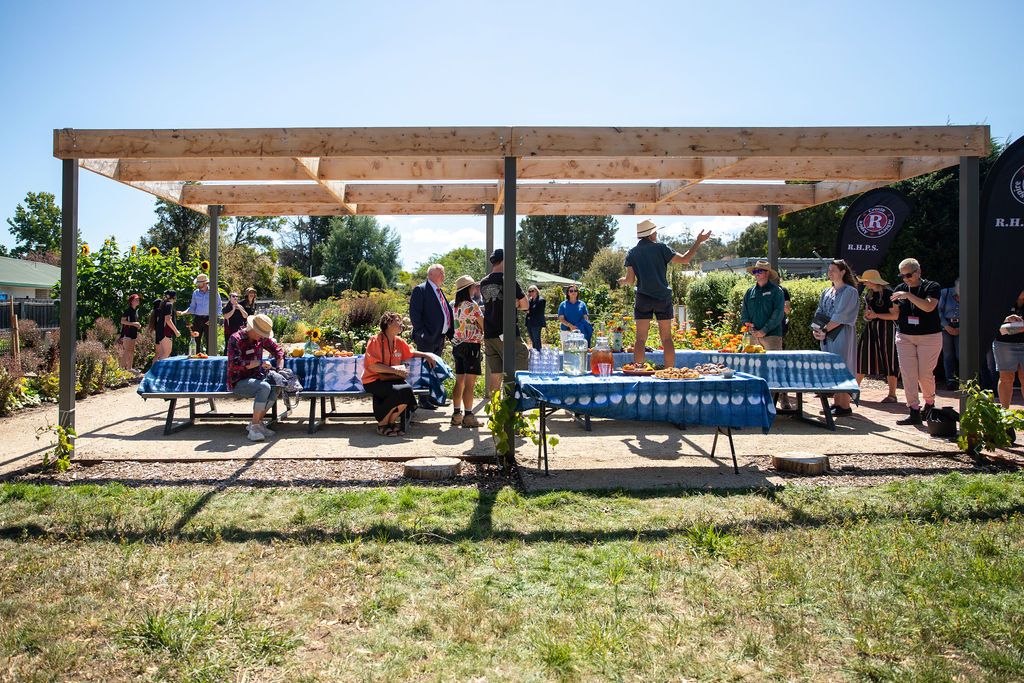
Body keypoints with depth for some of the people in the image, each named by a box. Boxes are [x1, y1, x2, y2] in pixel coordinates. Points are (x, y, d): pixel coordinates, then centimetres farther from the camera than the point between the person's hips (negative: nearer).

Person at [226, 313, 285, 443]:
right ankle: (254, 427, -25)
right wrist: (260, 363, -26)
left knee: (276, 387, -23)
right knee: (265, 387, -32)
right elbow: (235, 364, -26)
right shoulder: (235, 339, -15)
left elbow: (279, 350, 16)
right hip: (238, 382, -6)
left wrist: (279, 369, 1)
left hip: (255, 378, 6)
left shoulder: (262, 338, 4)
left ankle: (258, 421, -12)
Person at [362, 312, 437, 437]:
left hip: (391, 379, 6)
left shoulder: (399, 342, 10)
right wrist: (394, 370, -20)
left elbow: (411, 353, 30)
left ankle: (391, 422, -1)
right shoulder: (375, 340, -9)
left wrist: (427, 355, 14)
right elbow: (372, 366, -17)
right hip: (373, 381, -6)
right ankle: (382, 425, -8)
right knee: (400, 392, -30)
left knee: (407, 389, -24)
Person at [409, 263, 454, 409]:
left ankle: (432, 397, 23)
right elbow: (414, 312, -13)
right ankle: (423, 401, 2)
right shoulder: (420, 289, -7)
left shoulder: (440, 292, 18)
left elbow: (448, 311, 22)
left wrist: (449, 332, 11)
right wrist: (421, 332, -19)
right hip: (427, 337, -8)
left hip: (440, 337, 8)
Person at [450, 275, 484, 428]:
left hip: (457, 345, 8)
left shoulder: (457, 306, 11)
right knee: (470, 383, -6)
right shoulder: (472, 305, -13)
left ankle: (456, 415, 15)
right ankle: (468, 416, -4)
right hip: (471, 345, -8)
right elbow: (483, 325, -8)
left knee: (459, 381, 12)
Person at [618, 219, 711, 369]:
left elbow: (630, 280, -2)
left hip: (643, 299, 1)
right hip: (663, 298, 0)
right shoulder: (661, 248, 0)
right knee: (667, 338, 6)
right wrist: (698, 242, 8)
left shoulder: (632, 253, 4)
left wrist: (622, 280, 21)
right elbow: (684, 259, -2)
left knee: (640, 339, 1)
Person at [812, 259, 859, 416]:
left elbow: (841, 316, -13)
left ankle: (845, 406, -1)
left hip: (842, 335, -7)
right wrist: (817, 329, -6)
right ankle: (837, 403, 14)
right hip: (827, 337, 7)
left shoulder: (849, 291, -5)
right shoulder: (827, 292, 16)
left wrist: (824, 330, -15)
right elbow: (819, 313, 11)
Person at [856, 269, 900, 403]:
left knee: (888, 360, -2)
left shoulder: (888, 293, -10)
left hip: (886, 328, -7)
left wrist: (876, 315, -19)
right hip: (870, 328, 7)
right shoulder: (868, 294, 12)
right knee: (861, 356, 3)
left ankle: (892, 395, 6)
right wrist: (867, 316, -1)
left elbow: (895, 315, -12)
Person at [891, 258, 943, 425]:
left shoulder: (932, 287, -4)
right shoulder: (900, 289, 8)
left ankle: (930, 403, 28)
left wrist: (908, 295, -25)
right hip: (905, 337, 3)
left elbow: (929, 306, -21)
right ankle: (914, 412, -1)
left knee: (925, 374, 0)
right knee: (908, 374, -5)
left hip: (929, 336, -3)